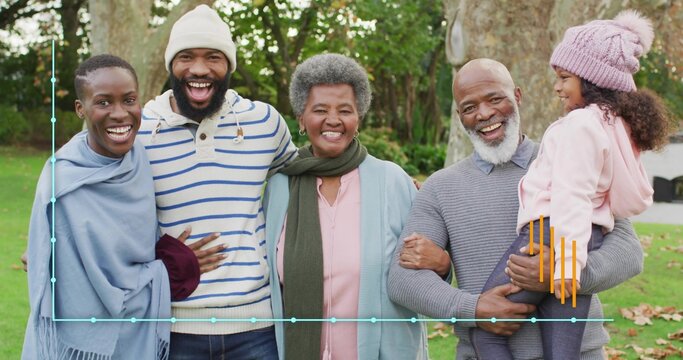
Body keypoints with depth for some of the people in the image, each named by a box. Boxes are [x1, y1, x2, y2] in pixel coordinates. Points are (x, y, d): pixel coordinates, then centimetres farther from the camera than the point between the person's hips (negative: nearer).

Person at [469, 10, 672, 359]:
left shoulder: (580, 124, -9)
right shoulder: (622, 125, 19)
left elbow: (571, 196, -17)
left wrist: (565, 259, -22)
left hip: (550, 236, -9)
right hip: (589, 245, 9)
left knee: (485, 329, 3)